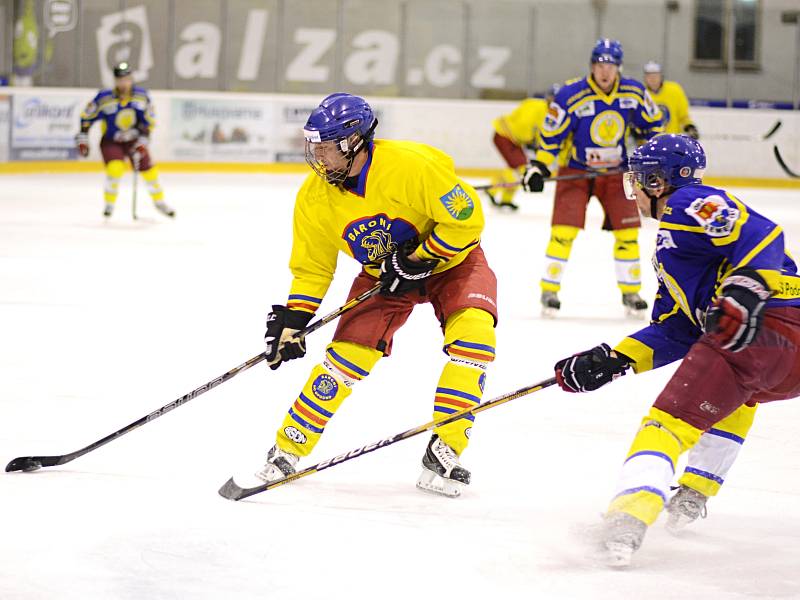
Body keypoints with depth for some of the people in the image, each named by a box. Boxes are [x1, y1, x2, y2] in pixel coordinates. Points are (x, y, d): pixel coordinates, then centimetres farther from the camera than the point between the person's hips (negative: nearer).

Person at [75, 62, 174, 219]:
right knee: (115, 168, -26)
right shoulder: (105, 98, -20)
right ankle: (109, 204, -5)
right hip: (111, 141, -3)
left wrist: (142, 141, -13)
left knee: (149, 170, 0)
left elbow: (149, 121, -4)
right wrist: (82, 138, -9)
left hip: (134, 140, 3)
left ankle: (159, 201, 26)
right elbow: (87, 116, -8)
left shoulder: (141, 95, -11)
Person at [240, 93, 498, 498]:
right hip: (383, 273, 3)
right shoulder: (315, 197, -15)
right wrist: (291, 322, -10)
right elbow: (312, 267, -3)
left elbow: (466, 218, -25)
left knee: (473, 333, -27)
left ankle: (444, 453, -20)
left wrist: (417, 260, -24)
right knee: (349, 352, -11)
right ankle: (288, 449, 3)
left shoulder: (411, 166, -32)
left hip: (450, 258, -3)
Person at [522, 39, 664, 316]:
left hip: (616, 171, 3)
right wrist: (539, 167, -20)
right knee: (565, 229, -14)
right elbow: (551, 134, -12)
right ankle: (549, 290, -2)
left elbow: (653, 122, 10)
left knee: (628, 230, -2)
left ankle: (631, 291, 11)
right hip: (576, 171, -3)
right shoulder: (571, 96, -19)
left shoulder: (633, 93, -8)